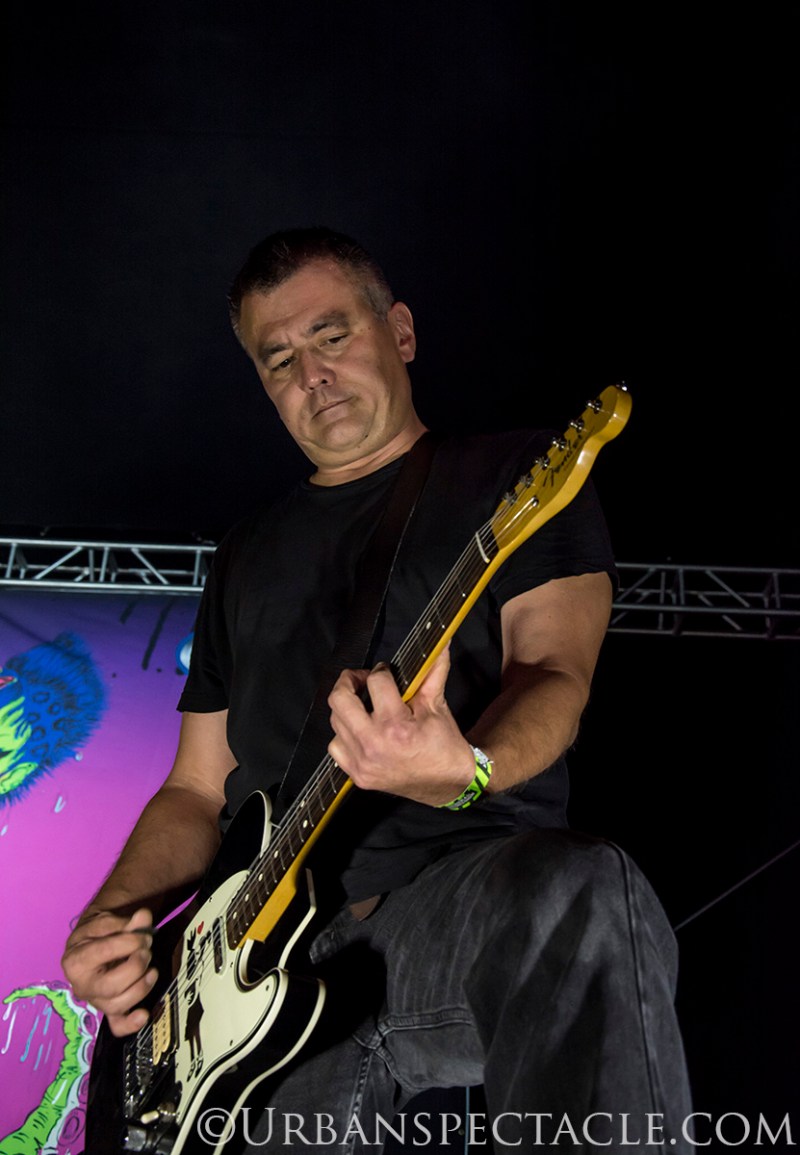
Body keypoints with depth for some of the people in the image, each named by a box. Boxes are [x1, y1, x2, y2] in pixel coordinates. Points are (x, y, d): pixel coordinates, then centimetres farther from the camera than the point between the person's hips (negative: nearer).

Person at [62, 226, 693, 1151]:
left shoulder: (517, 472, 8)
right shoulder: (248, 554, 23)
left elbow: (553, 669, -7)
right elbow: (196, 790, 23)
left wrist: (464, 771, -30)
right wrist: (112, 919, 4)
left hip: (479, 898, -3)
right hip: (265, 950, 4)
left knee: (584, 900, -37)